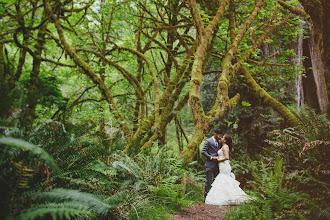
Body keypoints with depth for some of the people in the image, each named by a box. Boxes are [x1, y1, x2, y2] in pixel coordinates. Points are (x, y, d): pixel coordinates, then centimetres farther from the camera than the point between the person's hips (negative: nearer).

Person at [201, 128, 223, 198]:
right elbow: (203, 152, -13)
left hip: (217, 164, 7)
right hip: (210, 164, -7)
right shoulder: (208, 141, -7)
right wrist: (211, 157, -17)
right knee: (208, 180, -2)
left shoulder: (219, 142, 14)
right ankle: (206, 195, 5)